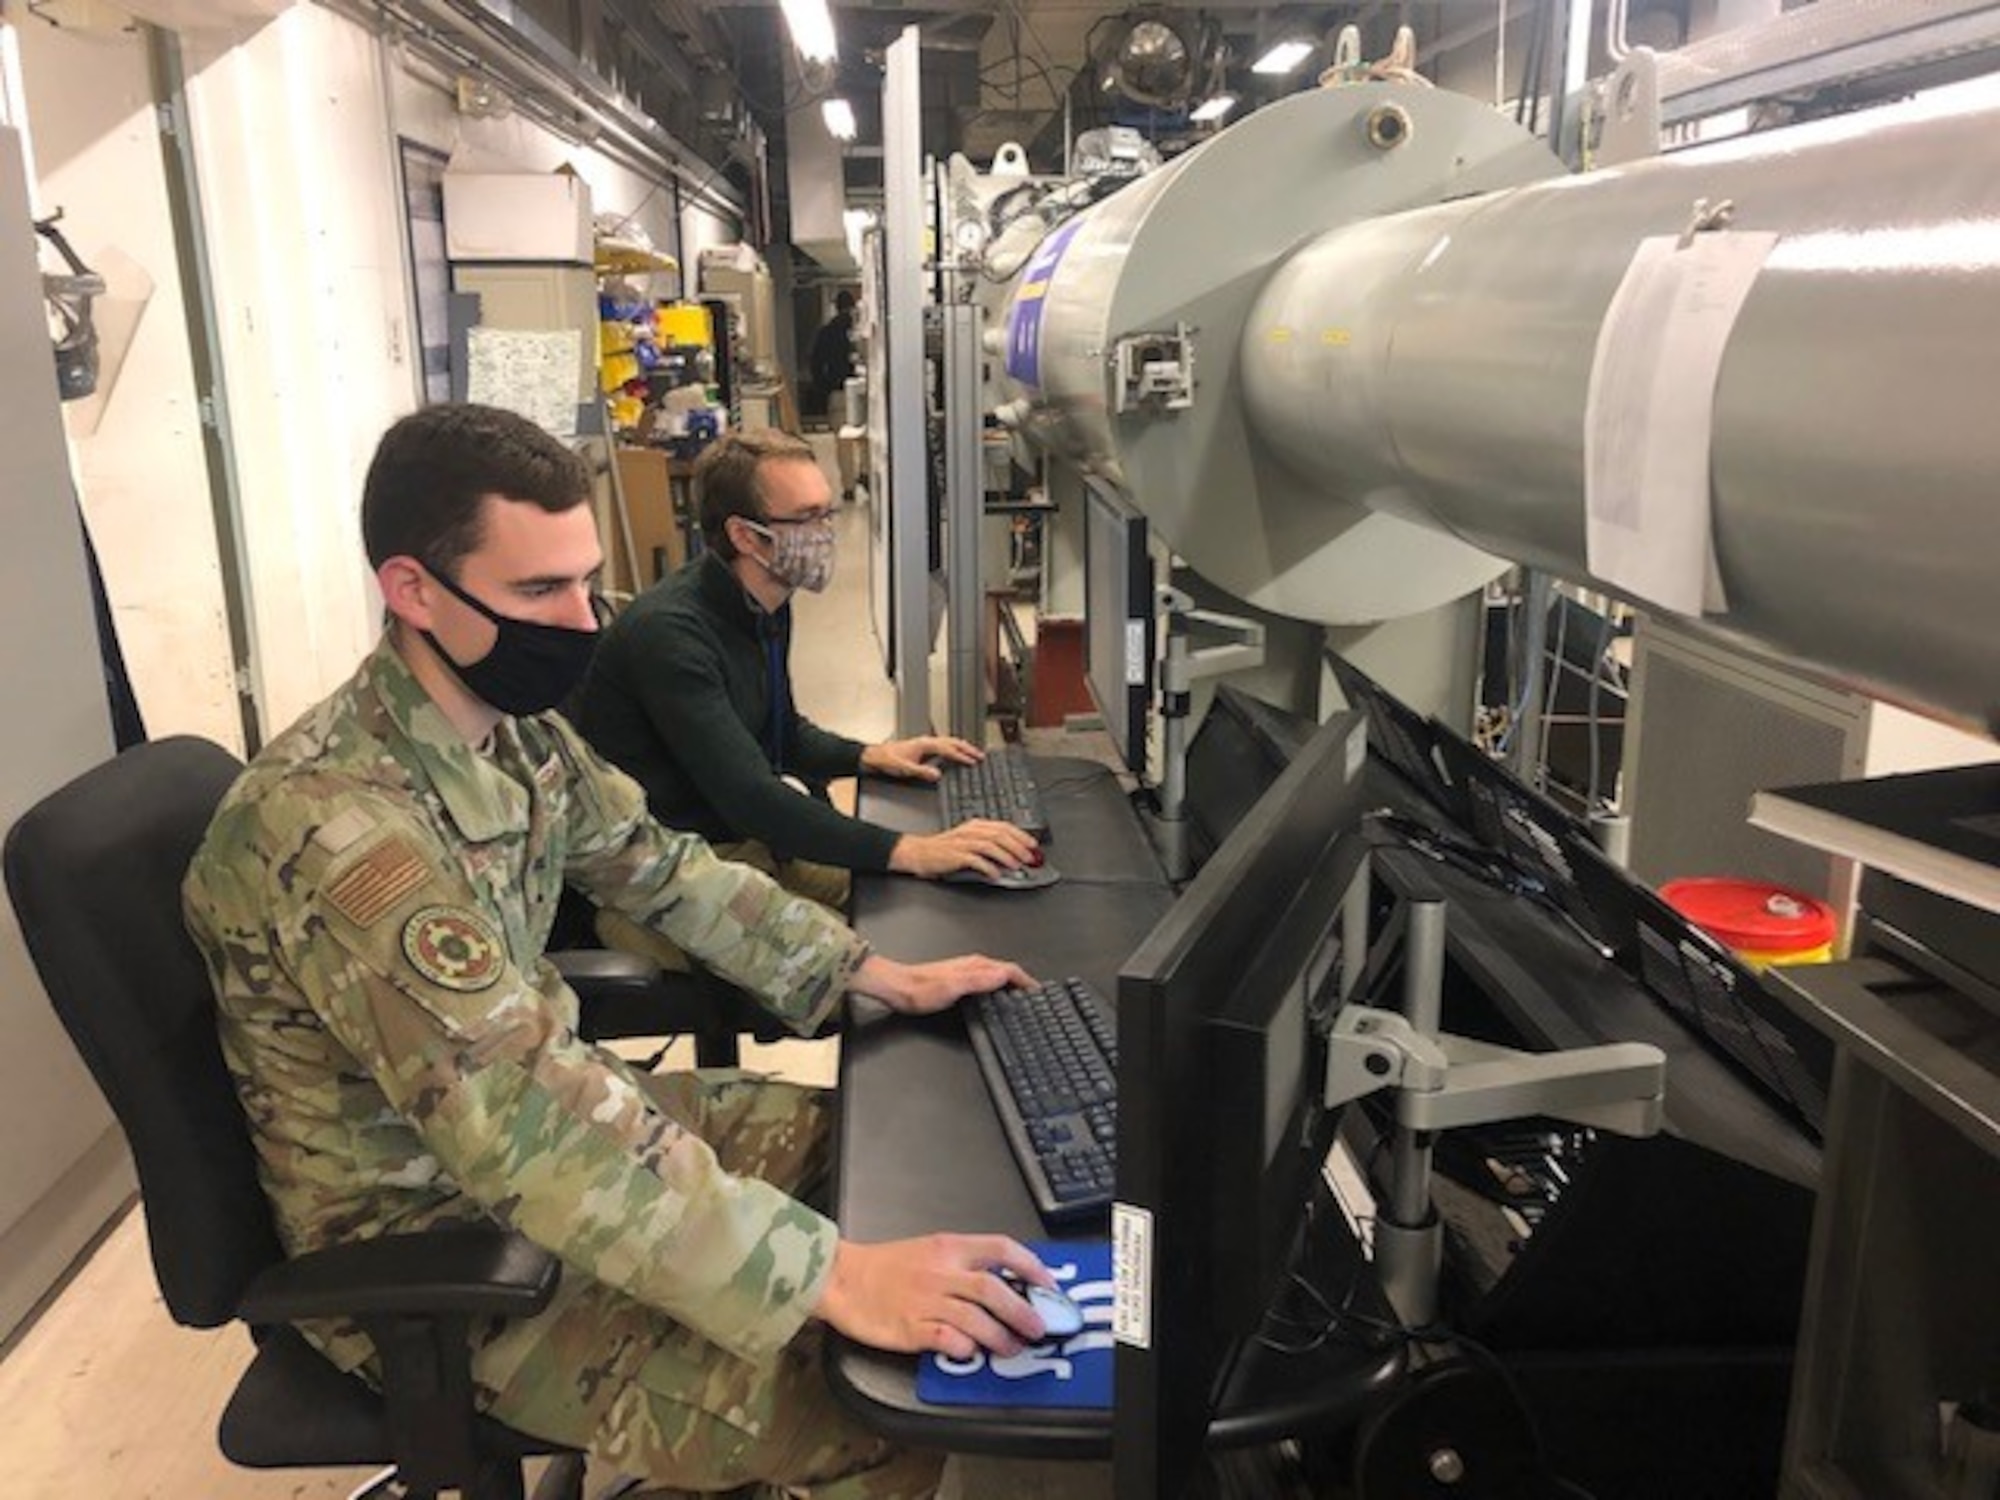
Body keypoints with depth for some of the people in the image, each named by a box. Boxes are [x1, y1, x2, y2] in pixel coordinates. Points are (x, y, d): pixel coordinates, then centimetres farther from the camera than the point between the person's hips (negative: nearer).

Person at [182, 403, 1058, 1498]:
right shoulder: (336, 828, -32)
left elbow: (659, 869, 8)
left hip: (545, 1120, 9)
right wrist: (832, 1277, -41)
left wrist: (876, 977, 2)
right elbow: (521, 1122, -39)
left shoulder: (513, 725, -4)